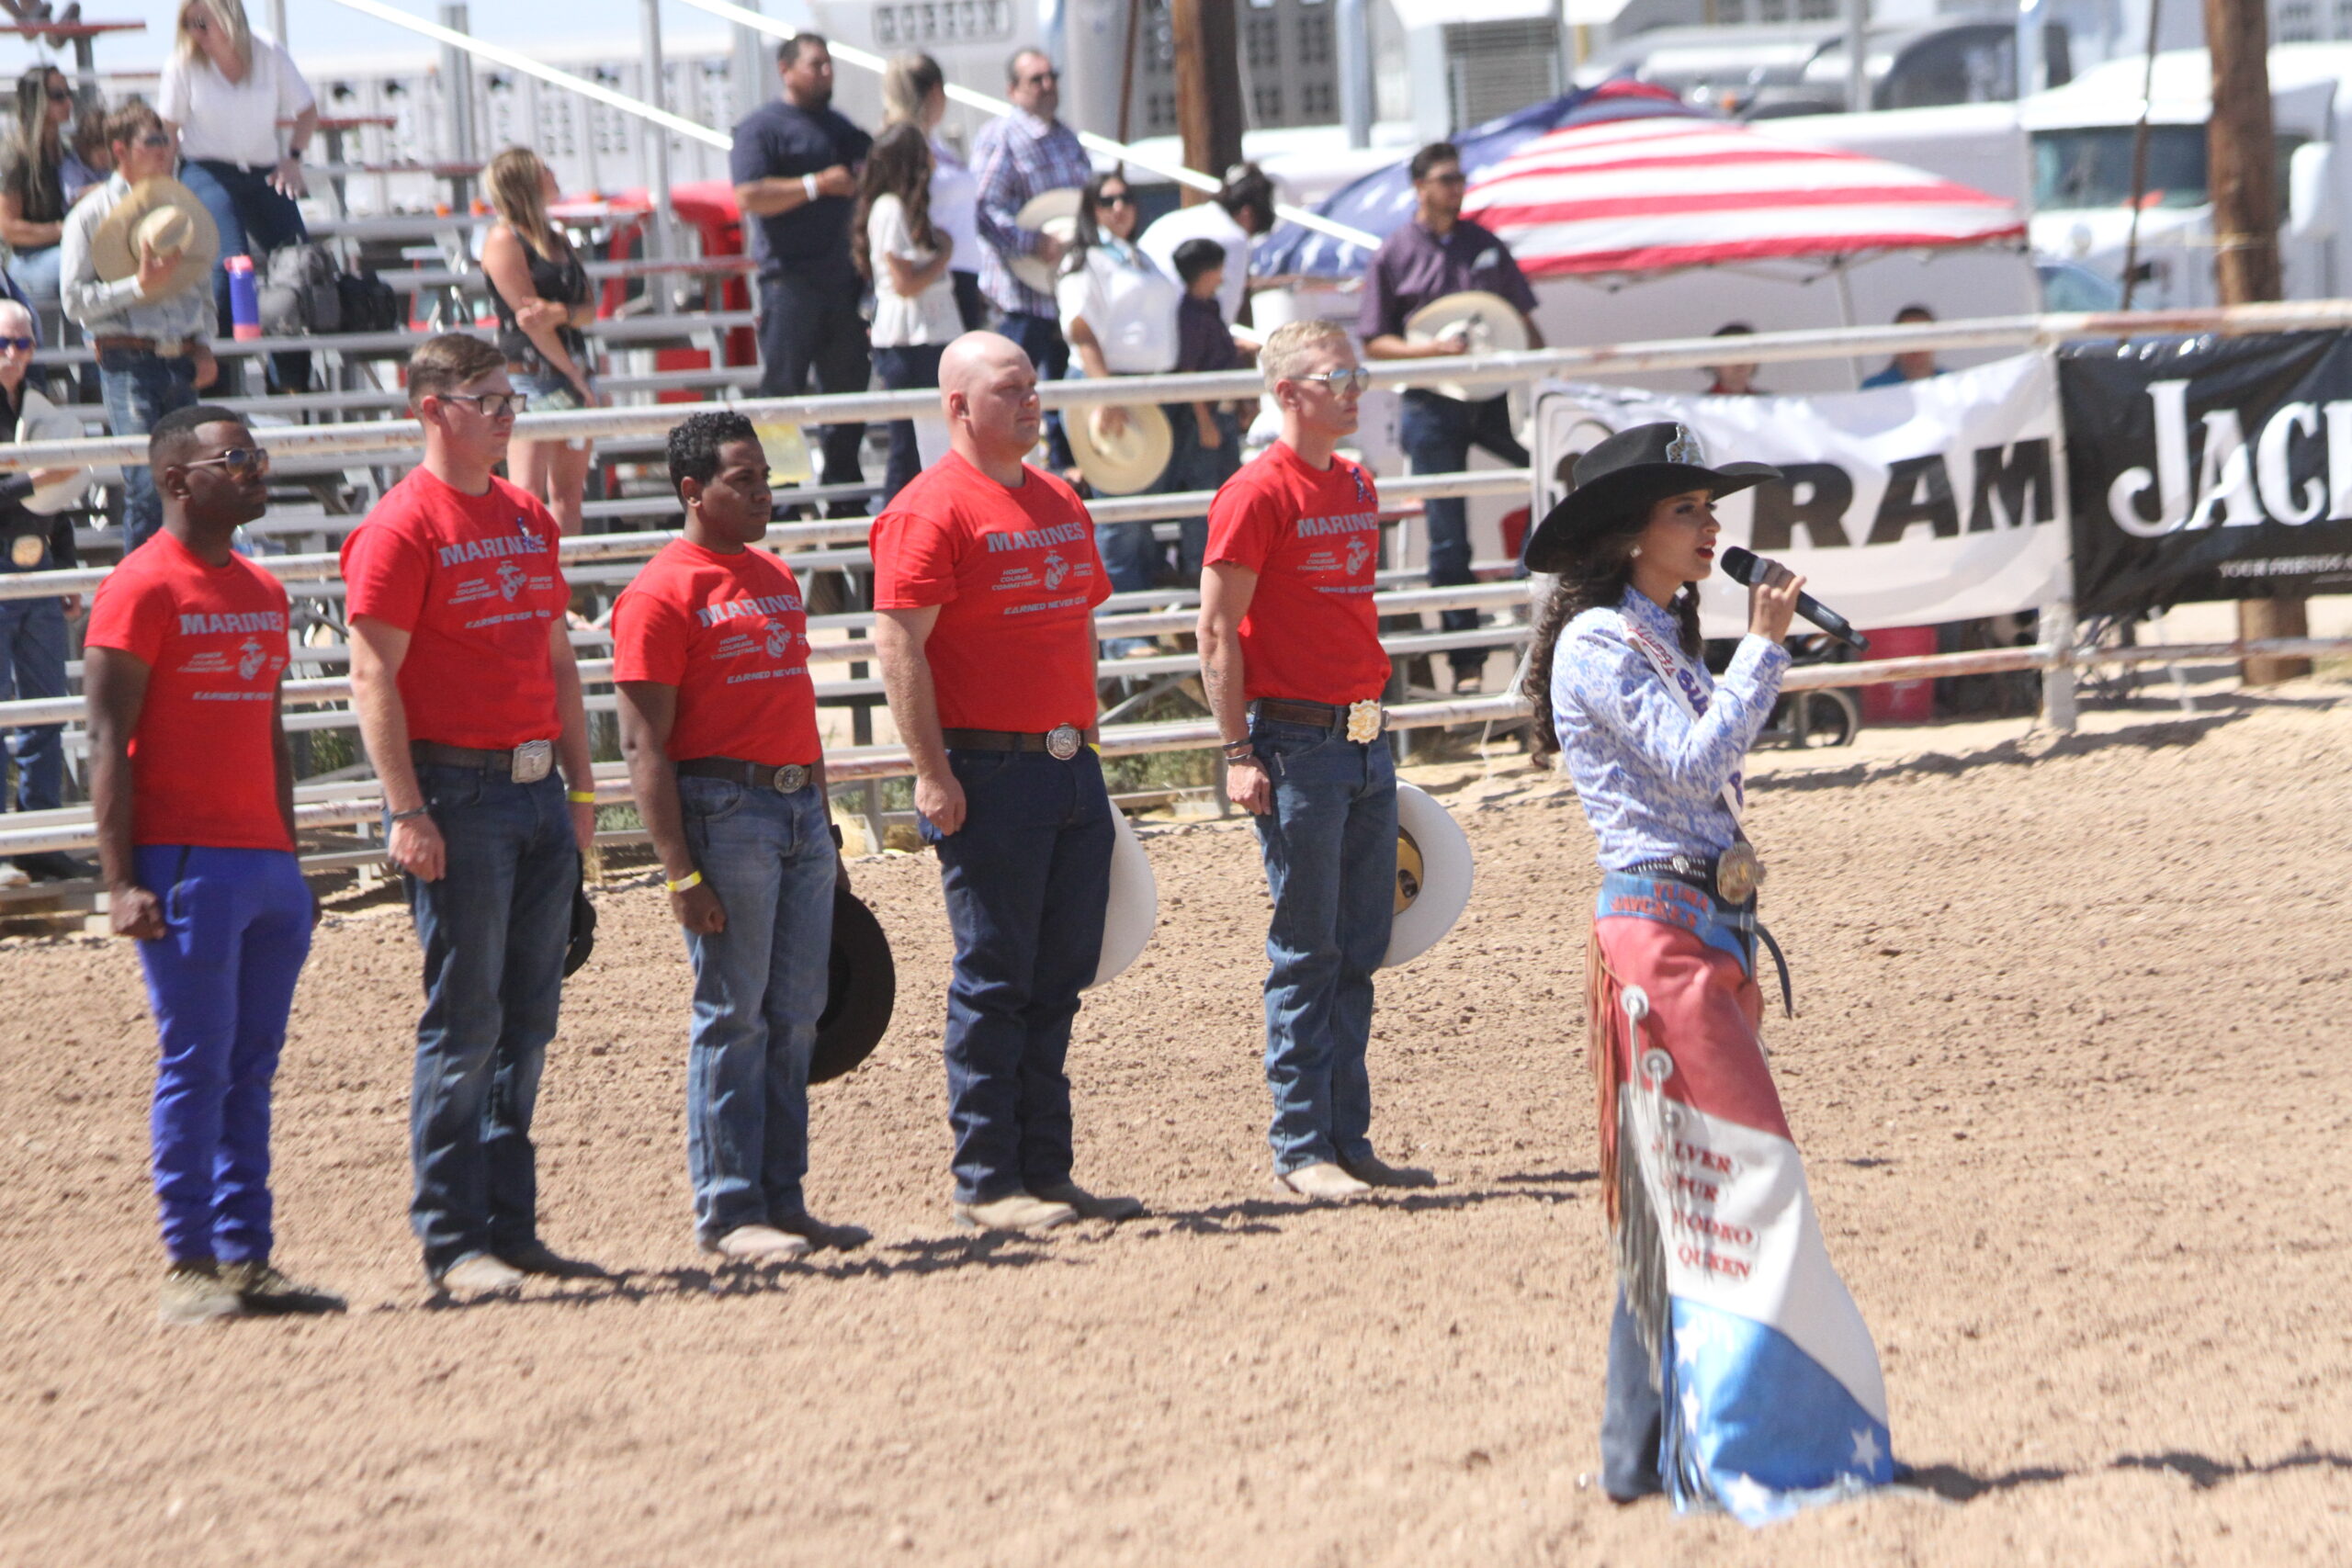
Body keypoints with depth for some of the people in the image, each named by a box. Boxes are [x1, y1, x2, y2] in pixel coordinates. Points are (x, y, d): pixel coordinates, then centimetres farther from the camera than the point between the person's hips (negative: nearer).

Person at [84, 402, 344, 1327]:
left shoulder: (262, 592, 16)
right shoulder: (143, 586, -7)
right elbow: (109, 740, -11)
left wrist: (290, 860, 19)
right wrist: (121, 880, -16)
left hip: (266, 863, 7)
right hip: (184, 862, -7)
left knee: (252, 1067, 7)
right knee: (197, 1062, -7)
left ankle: (246, 1258, 10)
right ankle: (189, 1267, -4)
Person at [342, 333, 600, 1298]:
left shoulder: (528, 519, 15)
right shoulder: (403, 525, -8)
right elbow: (374, 679, -12)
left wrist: (581, 786, 15)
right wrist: (408, 813, -18)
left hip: (537, 789, 7)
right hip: (459, 792, -7)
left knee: (528, 1020, 9)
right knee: (464, 1022, -6)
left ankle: (510, 1226, 15)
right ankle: (452, 1244, -2)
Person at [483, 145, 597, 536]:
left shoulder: (557, 240, 17)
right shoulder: (504, 240, -8)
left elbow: (590, 308, 8)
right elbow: (529, 319, -13)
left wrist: (560, 313, -16)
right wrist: (577, 379, -12)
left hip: (573, 369, 8)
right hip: (530, 375, -8)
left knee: (568, 492, 8)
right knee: (527, 492, -15)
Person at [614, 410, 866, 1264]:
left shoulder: (777, 578, 17)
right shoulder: (663, 594, -8)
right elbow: (645, 745, -12)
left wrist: (825, 824, 20)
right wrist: (680, 871, -17)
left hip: (799, 808, 8)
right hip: (722, 806, -8)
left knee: (794, 1016, 8)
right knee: (733, 1016, -4)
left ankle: (781, 1198, 15)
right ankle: (727, 1210, 1)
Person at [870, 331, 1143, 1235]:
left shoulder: (1059, 502, 16)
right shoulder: (933, 508, -9)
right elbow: (898, 642, -14)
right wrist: (933, 772, -18)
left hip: (1070, 767, 8)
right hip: (989, 775, -8)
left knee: (1059, 977, 9)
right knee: (993, 982, -4)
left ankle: (1045, 1170, 15)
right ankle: (986, 1185, 0)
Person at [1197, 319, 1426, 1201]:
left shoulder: (1356, 487, 14)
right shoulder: (1257, 493, -9)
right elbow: (1218, 633, -11)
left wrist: (1372, 717, 18)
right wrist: (1239, 754, -16)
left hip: (1364, 739, 8)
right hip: (1297, 744, -7)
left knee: (1360, 953, 8)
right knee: (1306, 954, -4)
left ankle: (1348, 1141, 14)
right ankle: (1301, 1150, 1)